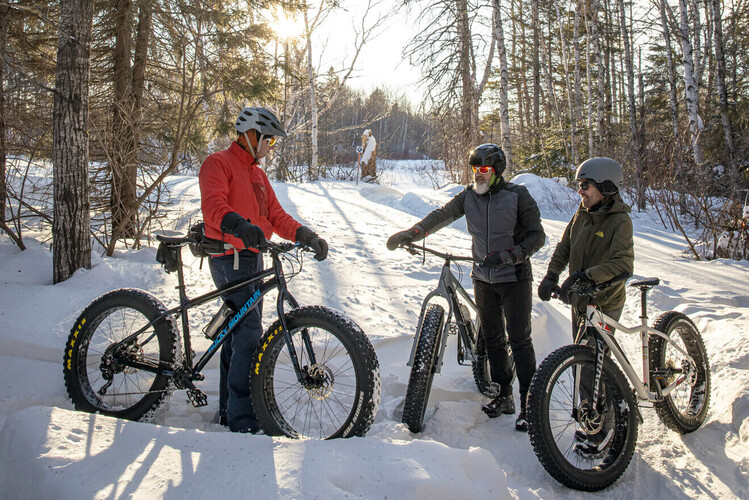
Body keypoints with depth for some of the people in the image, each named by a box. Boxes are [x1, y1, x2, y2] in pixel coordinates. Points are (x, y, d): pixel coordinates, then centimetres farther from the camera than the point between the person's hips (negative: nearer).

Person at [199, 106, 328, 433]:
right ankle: (242, 418, -13)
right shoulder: (218, 163, -5)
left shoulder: (257, 173, 22)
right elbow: (213, 204, -24)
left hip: (253, 258, 9)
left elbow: (275, 215, 14)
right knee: (249, 333, -17)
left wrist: (305, 235, -4)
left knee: (240, 333, 13)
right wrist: (238, 225, -45)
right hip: (229, 259, -9)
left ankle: (229, 411, 23)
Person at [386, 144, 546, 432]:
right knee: (493, 339, 11)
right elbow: (442, 216, -7)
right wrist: (409, 234, -21)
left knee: (519, 340, -4)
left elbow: (537, 236, -9)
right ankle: (504, 396, 24)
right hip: (483, 278, 5)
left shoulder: (518, 195, -9)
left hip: (514, 277, -5)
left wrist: (507, 256, -23)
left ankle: (529, 402, 5)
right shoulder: (469, 196, 3)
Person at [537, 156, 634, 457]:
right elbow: (564, 248, 8)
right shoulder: (581, 215, 6)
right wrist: (551, 276, -9)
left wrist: (585, 276, -38)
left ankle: (603, 428, 10)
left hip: (604, 303, -7)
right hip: (579, 300, 7)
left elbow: (623, 264, -28)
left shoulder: (620, 221, -15)